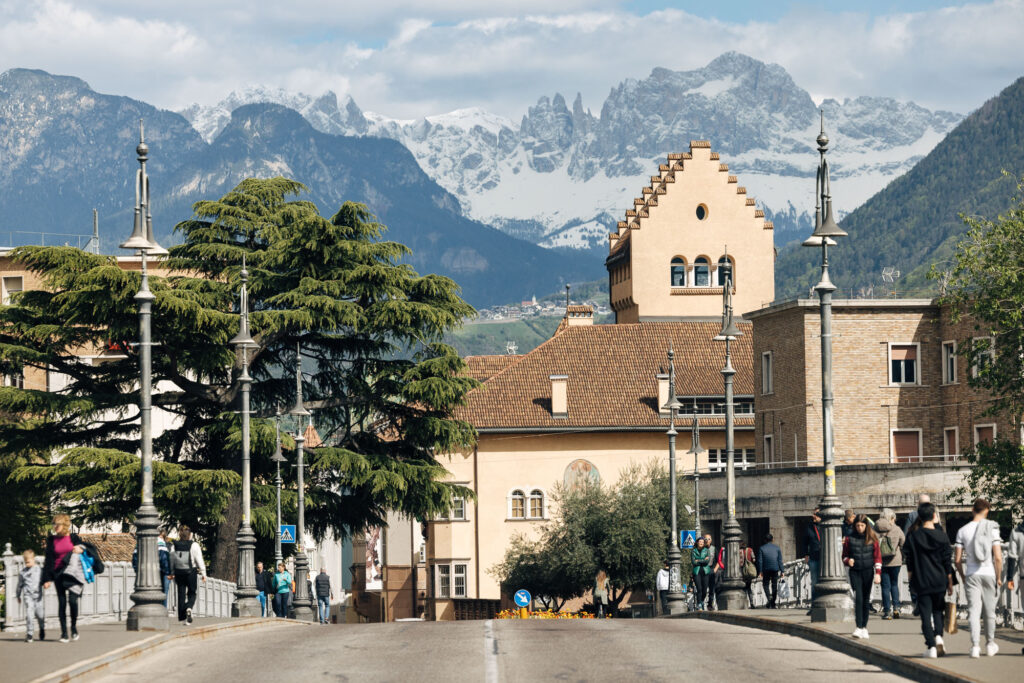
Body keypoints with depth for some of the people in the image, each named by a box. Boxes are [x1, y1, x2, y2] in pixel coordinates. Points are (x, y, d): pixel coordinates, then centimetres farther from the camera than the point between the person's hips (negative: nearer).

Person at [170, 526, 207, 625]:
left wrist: (172, 573, 17)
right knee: (192, 594, 9)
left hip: (179, 573, 3)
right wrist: (203, 573, -1)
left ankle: (181, 618, 9)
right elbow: (199, 560, -6)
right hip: (191, 572, -3)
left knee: (181, 595, 8)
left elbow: (171, 561, 7)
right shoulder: (194, 545, -7)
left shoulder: (174, 546, 2)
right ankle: (189, 608, -21)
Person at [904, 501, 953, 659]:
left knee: (926, 614, 3)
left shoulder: (912, 537, -3)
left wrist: (912, 581, 11)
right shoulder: (942, 536, -3)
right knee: (937, 610, 17)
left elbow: (909, 563, 1)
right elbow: (948, 562, 0)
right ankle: (938, 637, -5)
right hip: (939, 581, 1)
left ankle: (931, 647, -3)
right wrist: (950, 584, 8)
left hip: (921, 582, -1)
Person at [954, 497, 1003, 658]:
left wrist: (963, 577, 14)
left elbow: (957, 560, -1)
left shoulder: (963, 531, 1)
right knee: (989, 611, 13)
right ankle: (990, 644, 26)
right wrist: (999, 577, 2)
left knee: (974, 611, 0)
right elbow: (998, 557, -10)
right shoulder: (992, 529, -4)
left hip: (972, 575, 0)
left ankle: (975, 646, -12)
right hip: (989, 573, 0)